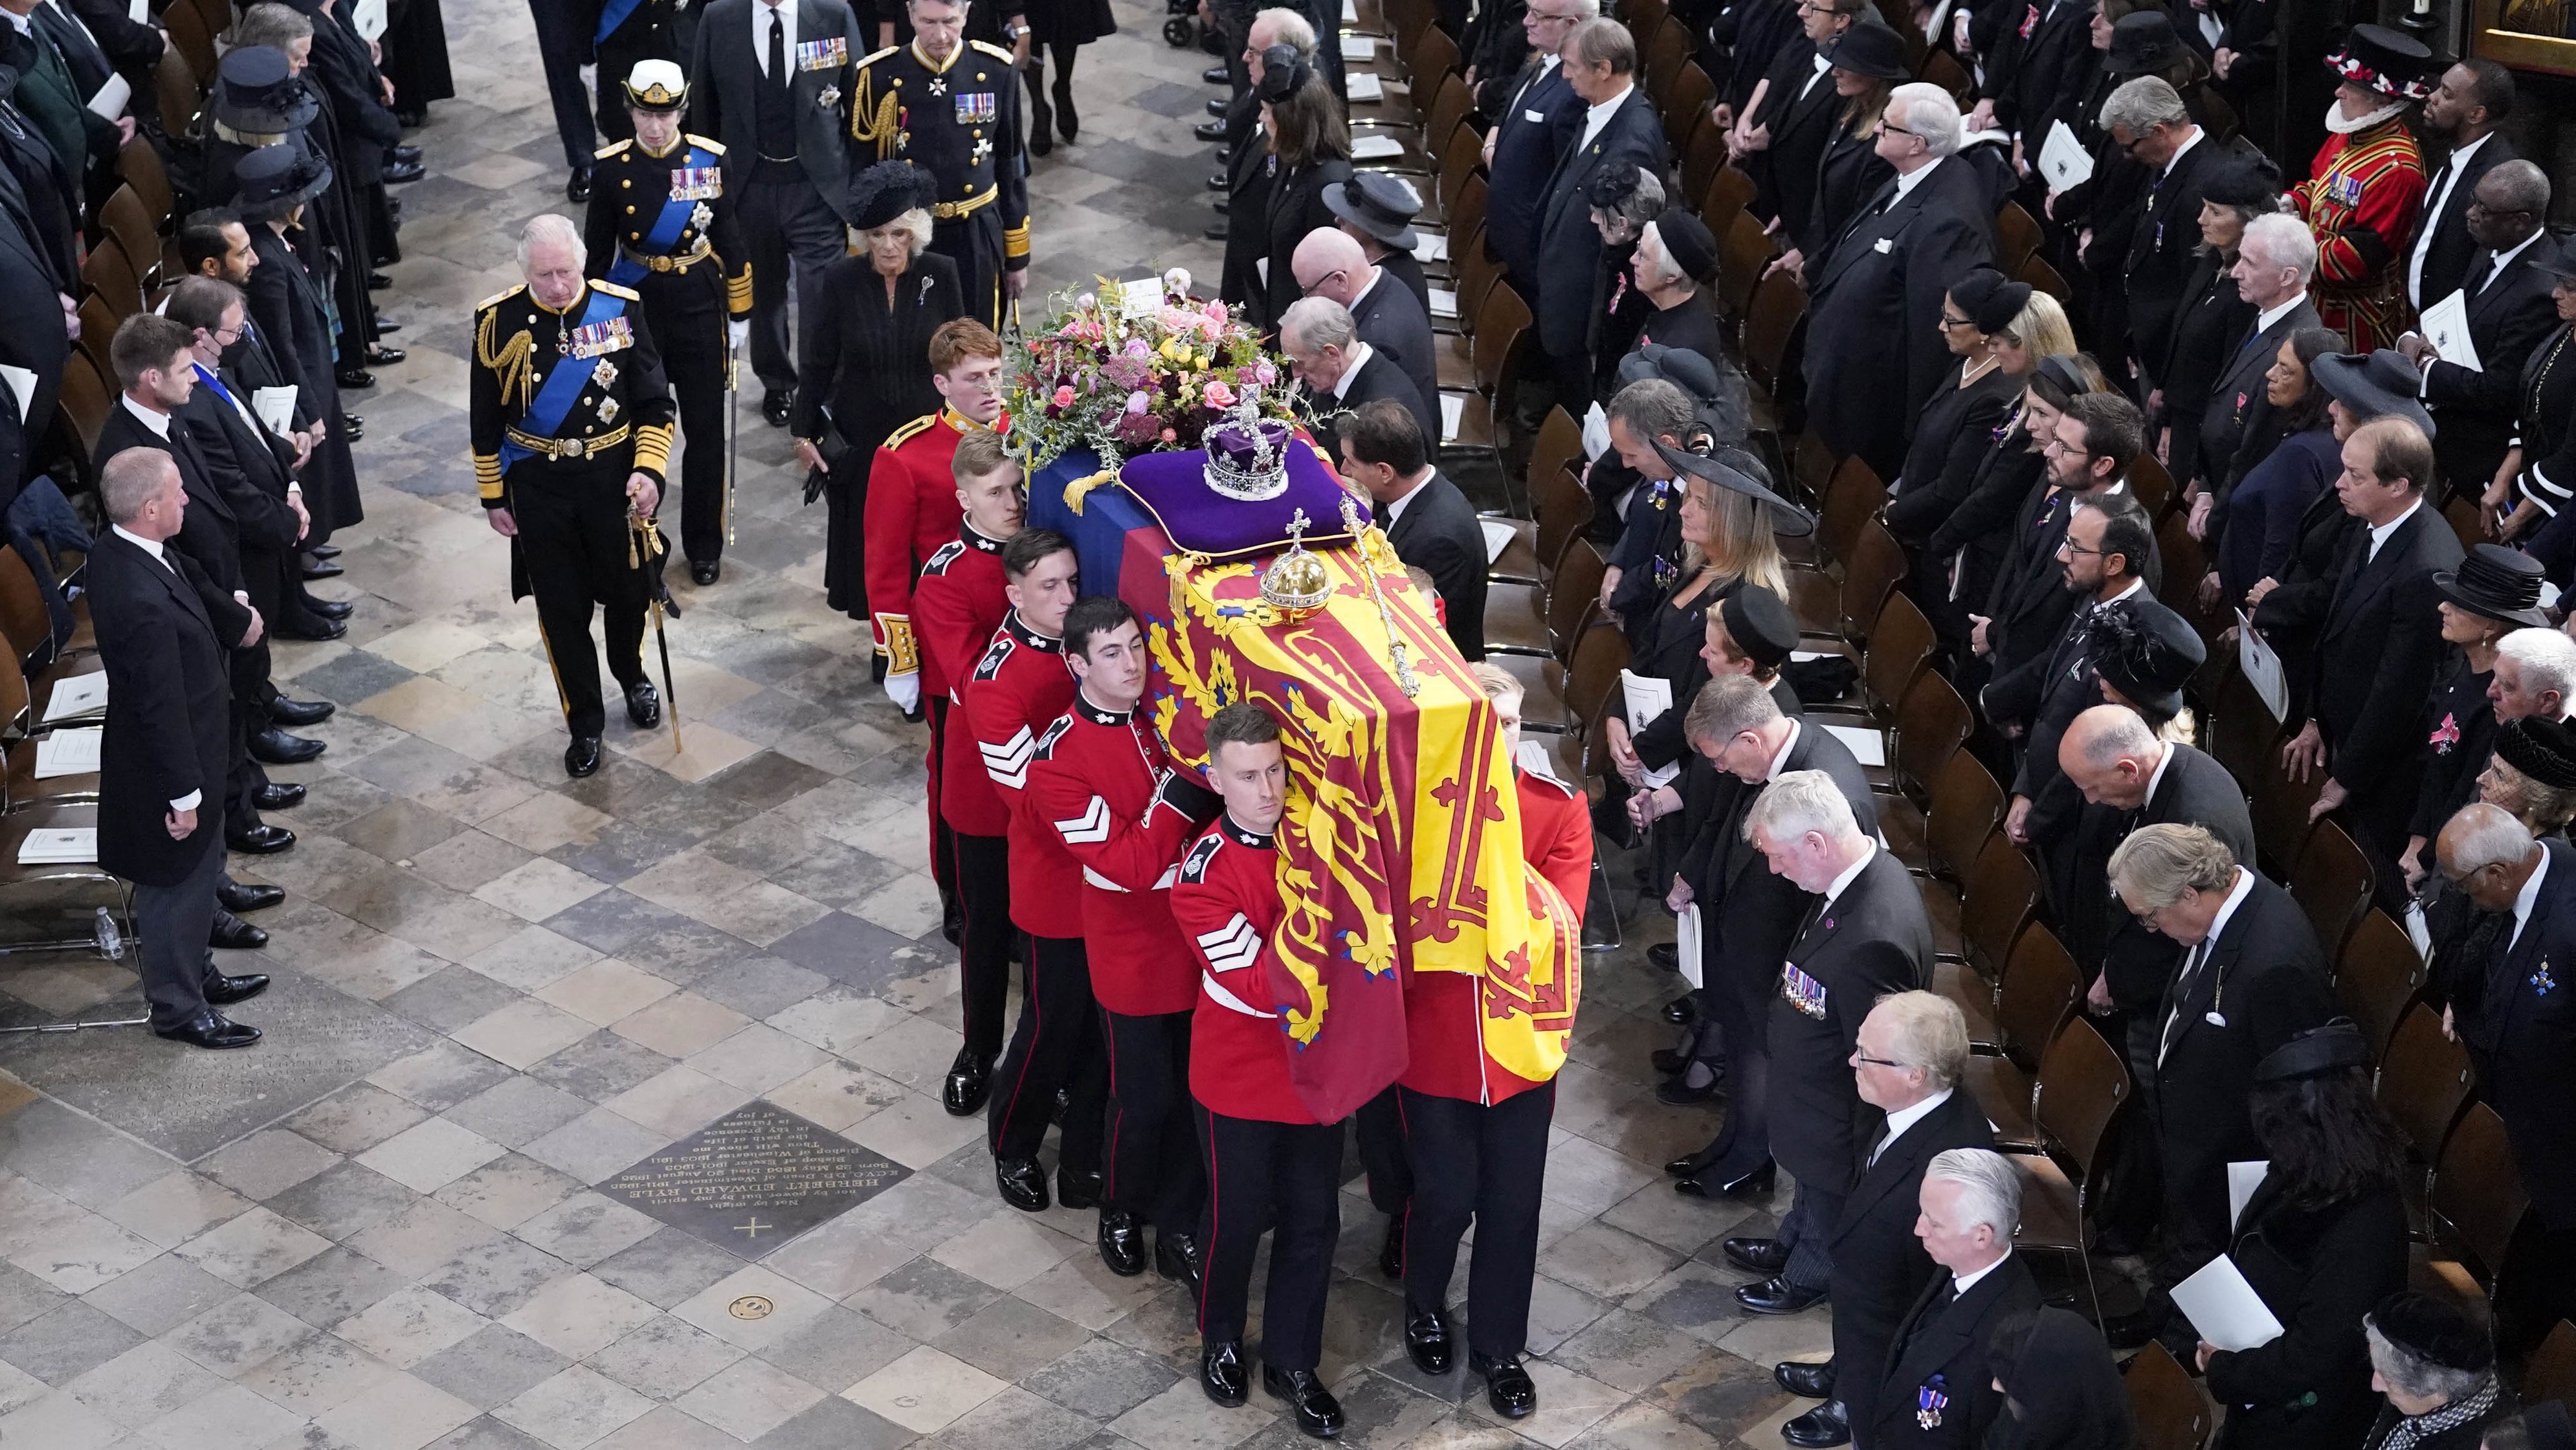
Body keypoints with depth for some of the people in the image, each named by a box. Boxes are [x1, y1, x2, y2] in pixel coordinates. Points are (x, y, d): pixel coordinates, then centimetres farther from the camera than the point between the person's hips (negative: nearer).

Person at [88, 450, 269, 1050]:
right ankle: (178, 1008, 30)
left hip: (175, 749, 9)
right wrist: (183, 794, -21)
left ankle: (195, 972, 47)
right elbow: (163, 707, -29)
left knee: (195, 876, 27)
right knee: (177, 885, 11)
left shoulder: (114, 551, -8)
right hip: (166, 767, -9)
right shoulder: (143, 600, -37)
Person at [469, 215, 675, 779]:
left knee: (626, 591, 17)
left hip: (613, 477, 1)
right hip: (539, 486, 0)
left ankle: (633, 676, 47)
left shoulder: (620, 309, -11)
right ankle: (584, 725, 23)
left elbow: (655, 404, -4)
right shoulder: (499, 321, -11)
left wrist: (649, 471, -15)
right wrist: (493, 496, 2)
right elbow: (487, 419, 0)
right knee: (561, 608, 7)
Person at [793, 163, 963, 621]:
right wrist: (803, 430, 1)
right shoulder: (842, 281, -10)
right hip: (861, 436, 0)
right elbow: (817, 362, -1)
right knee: (865, 530, 9)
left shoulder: (940, 274, -9)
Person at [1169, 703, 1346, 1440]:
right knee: (1239, 1215, 14)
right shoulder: (1205, 874, -21)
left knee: (1313, 1218, 13)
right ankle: (1221, 1340, 40)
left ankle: (1293, 1362, 31)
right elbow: (1258, 990, -28)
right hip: (1241, 1077, -4)